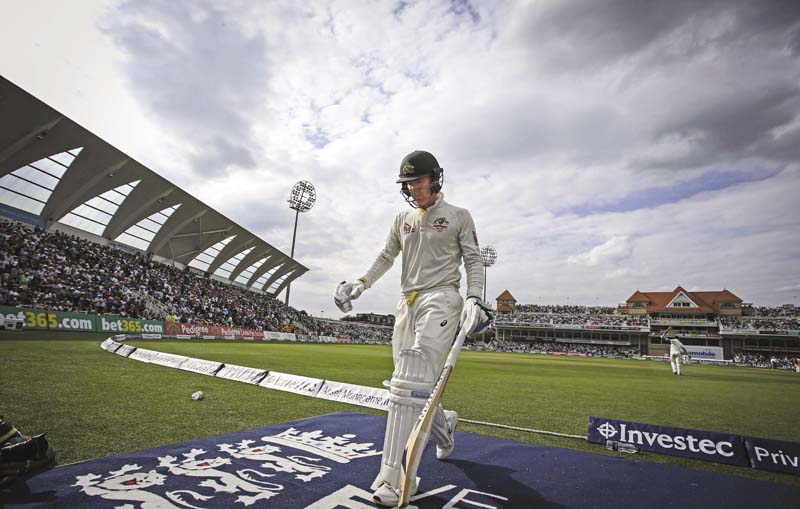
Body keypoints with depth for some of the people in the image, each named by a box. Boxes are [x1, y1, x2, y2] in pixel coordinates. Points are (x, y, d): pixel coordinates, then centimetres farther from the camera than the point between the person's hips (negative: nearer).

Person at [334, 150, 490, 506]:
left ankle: (392, 477, -16)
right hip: (407, 302, 6)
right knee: (408, 380, 6)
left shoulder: (458, 217, 5)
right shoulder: (403, 219, 18)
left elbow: (473, 260, 2)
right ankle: (444, 423, 36)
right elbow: (386, 257, 21)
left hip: (441, 298, -6)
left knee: (413, 381, -18)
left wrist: (474, 299, -14)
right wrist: (361, 284, 7)